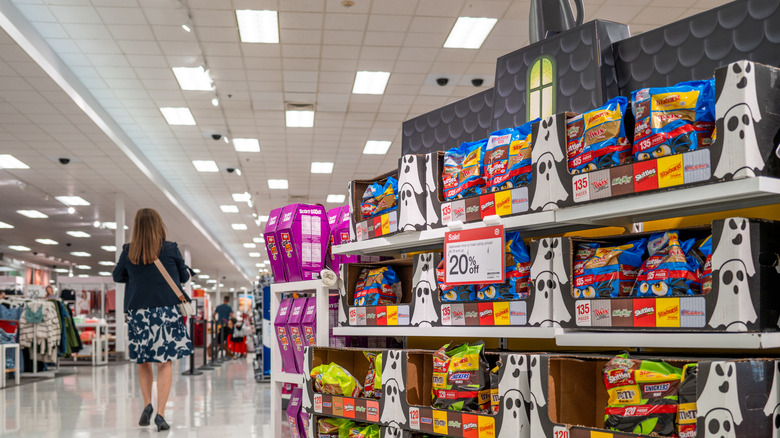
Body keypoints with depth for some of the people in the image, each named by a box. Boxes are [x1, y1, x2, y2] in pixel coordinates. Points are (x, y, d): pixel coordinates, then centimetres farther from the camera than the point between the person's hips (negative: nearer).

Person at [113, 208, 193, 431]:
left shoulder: (128, 252, 1)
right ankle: (160, 413, -5)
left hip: (138, 312, 2)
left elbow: (117, 276, 16)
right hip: (166, 311, -2)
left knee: (143, 362, 18)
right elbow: (184, 277, 9)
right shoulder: (170, 249, -4)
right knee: (165, 363, 1)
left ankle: (147, 404, 6)